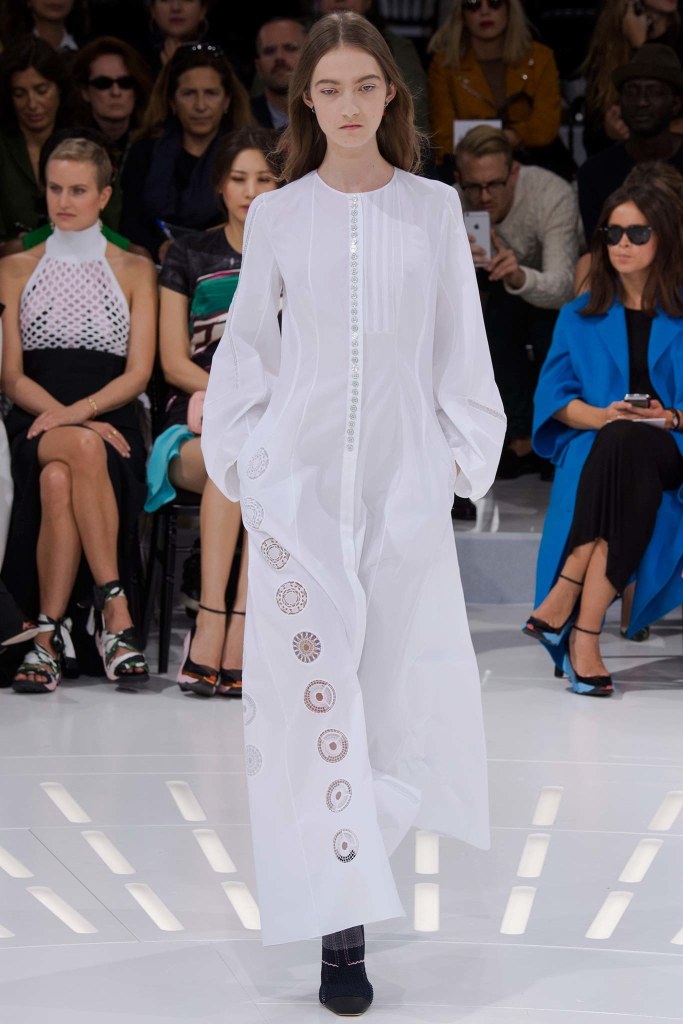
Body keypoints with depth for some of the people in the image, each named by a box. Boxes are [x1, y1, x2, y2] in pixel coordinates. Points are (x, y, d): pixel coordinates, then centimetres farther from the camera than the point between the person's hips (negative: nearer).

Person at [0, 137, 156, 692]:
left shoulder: (134, 271, 15)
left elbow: (138, 373, 5)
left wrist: (78, 412, -14)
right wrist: (70, 422, -12)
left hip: (111, 422, 0)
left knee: (59, 480, -36)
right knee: (83, 449, -37)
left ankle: (49, 633, -34)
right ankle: (114, 607, -39)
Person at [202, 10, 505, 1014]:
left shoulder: (434, 209, 6)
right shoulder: (277, 216, 5)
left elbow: (459, 341, 9)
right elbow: (247, 342, 11)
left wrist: (462, 450, 5)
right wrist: (238, 451, 7)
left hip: (404, 477, 1)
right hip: (301, 472, -1)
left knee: (402, 662, 4)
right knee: (313, 669, -9)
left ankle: (374, 810, 34)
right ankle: (340, 924, -9)